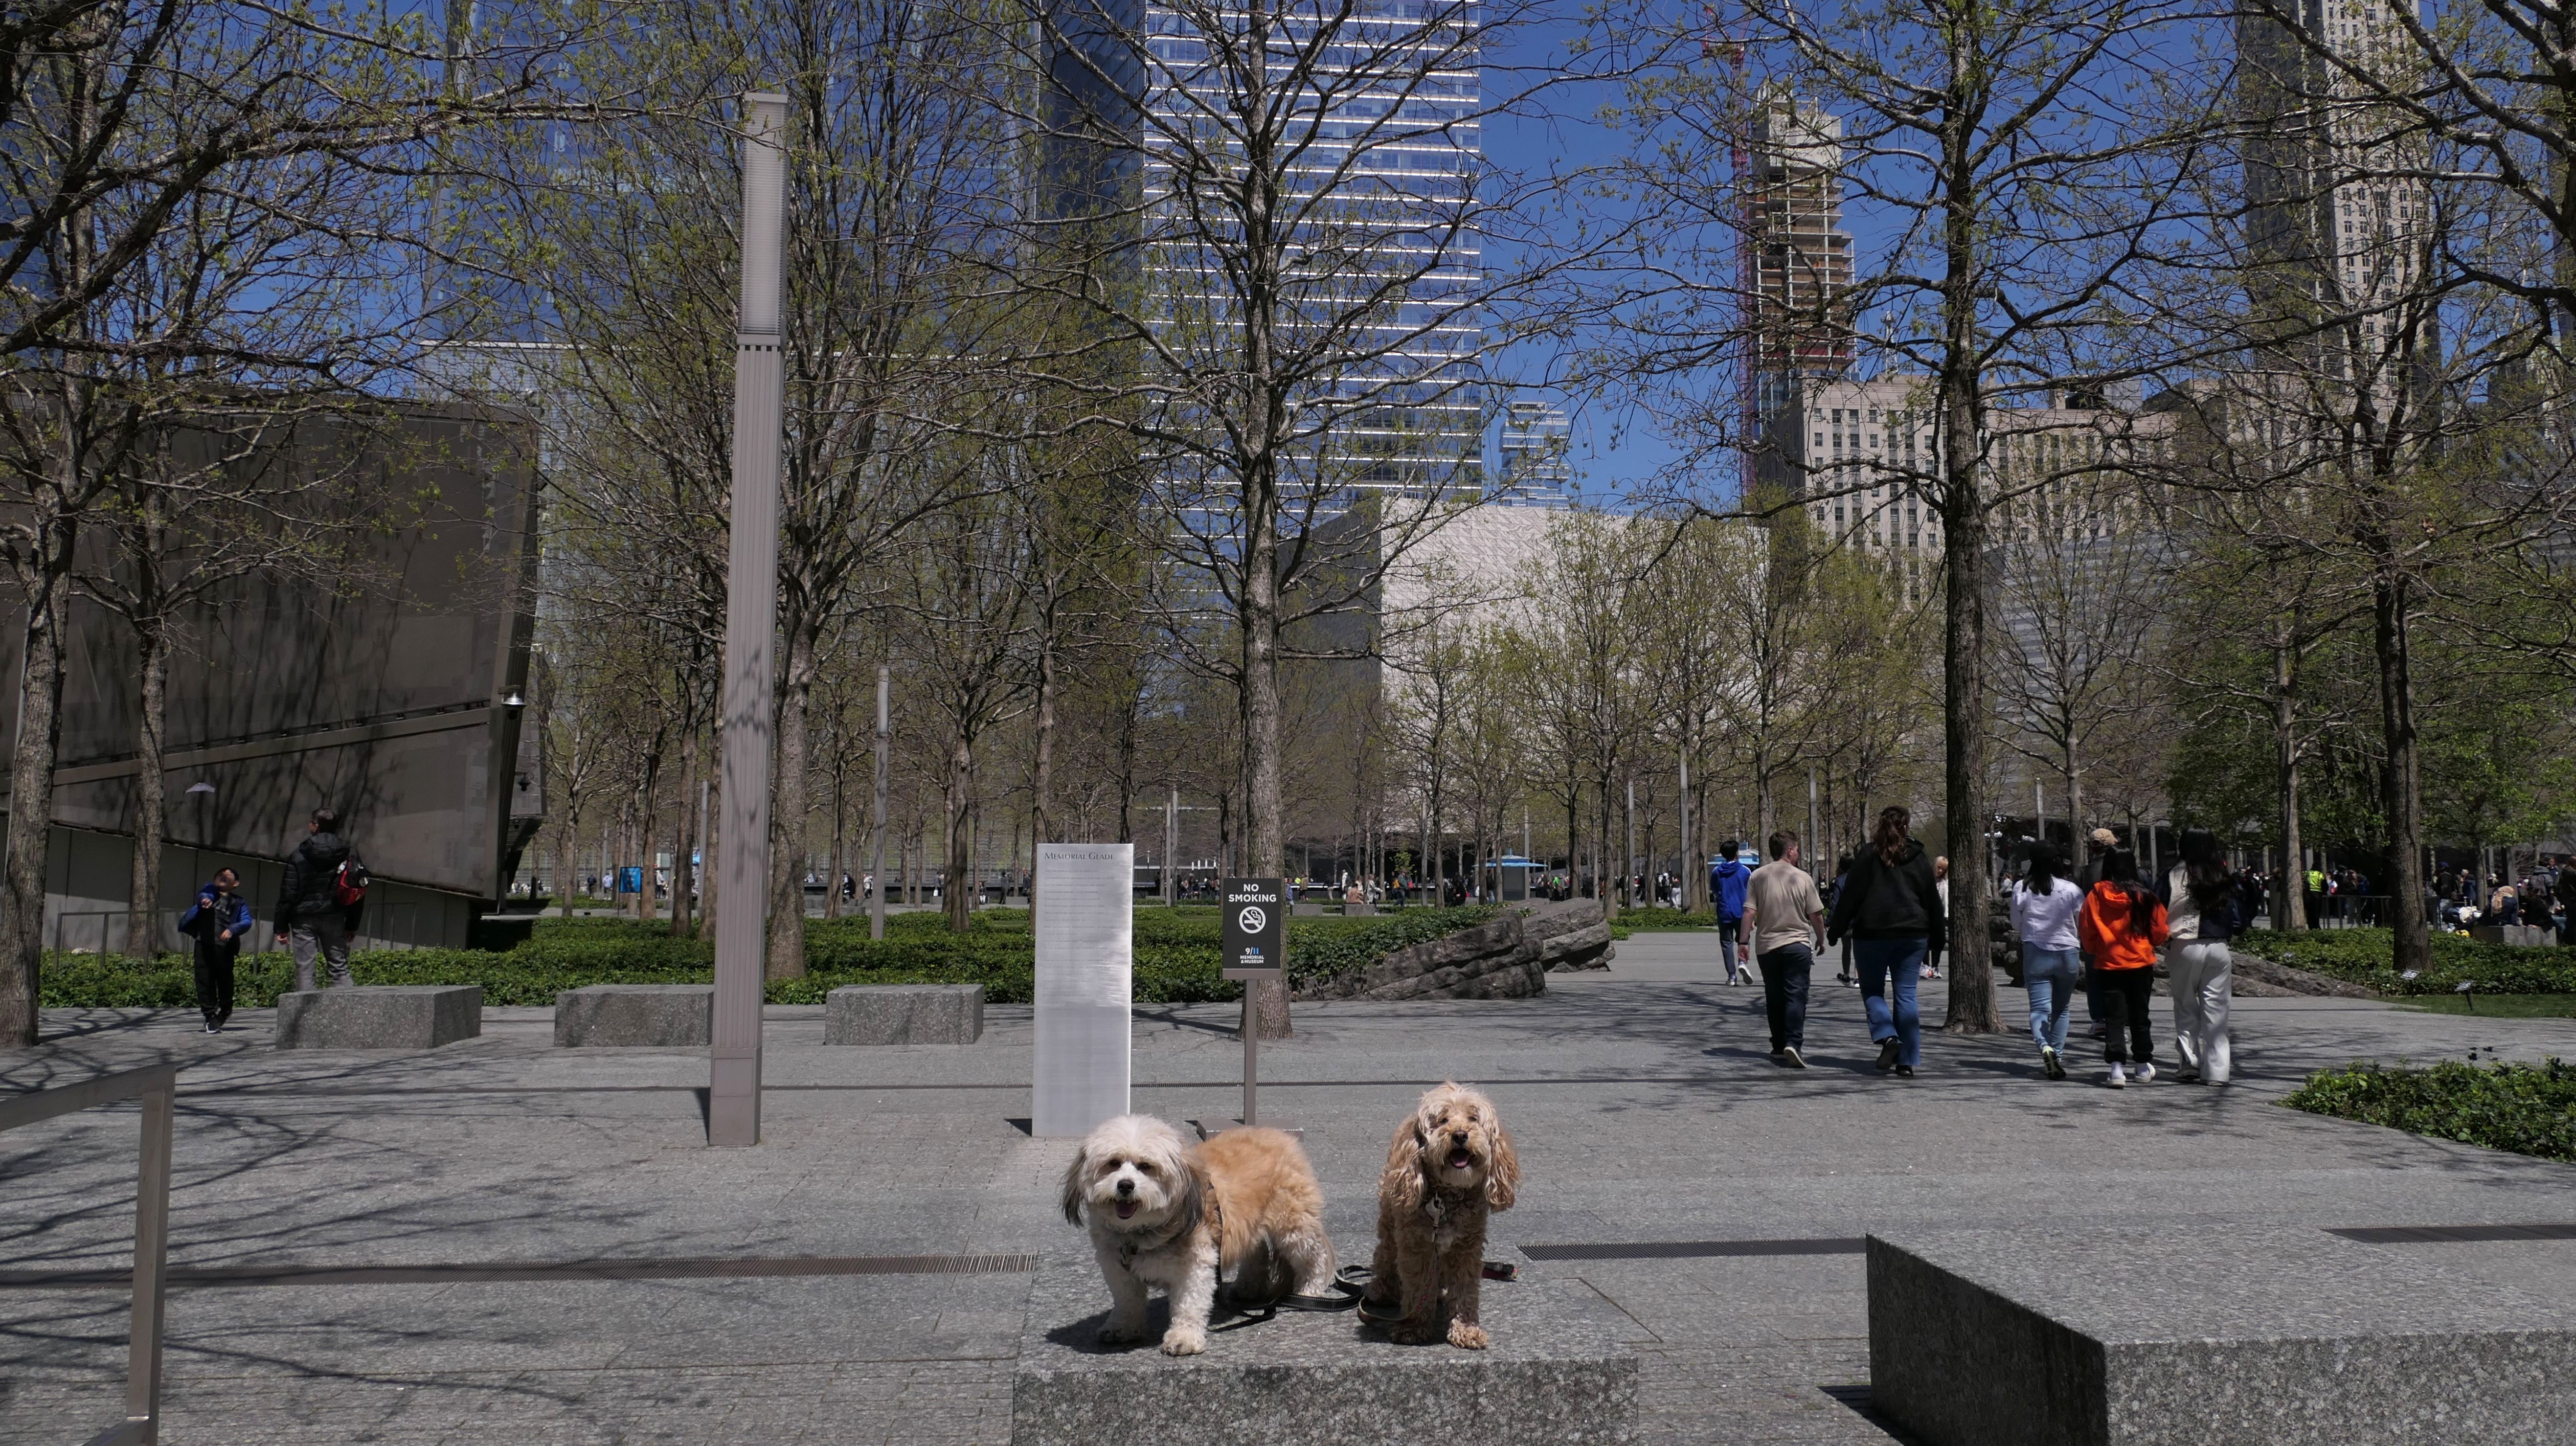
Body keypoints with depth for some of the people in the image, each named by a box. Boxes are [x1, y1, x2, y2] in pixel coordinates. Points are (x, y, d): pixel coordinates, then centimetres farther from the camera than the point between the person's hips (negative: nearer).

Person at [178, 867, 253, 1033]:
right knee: (204, 980, -4)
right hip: (204, 943, 0)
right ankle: (210, 1015, 3)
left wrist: (232, 930, -20)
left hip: (224, 946, 0)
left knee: (225, 981, 2)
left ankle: (224, 1012, 22)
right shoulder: (210, 891, 20)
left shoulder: (239, 903, 17)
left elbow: (246, 922, 1)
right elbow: (204, 895, -5)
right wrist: (205, 900, -30)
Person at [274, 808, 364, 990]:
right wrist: (352, 925, 12)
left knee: (304, 968, 1)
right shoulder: (349, 855, 3)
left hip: (304, 919, -2)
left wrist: (282, 927, 1)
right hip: (335, 919, 2)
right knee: (340, 966, 5)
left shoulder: (298, 855, -4)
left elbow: (287, 894, -5)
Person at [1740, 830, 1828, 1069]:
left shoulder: (1758, 876, 0)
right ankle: (1793, 1044, -21)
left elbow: (1749, 911, -5)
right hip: (1798, 944, -2)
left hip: (1767, 946, 2)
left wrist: (1744, 940, 0)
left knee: (1774, 999, 12)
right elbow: (1816, 914, 1)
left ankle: (1779, 1048, 18)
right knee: (1796, 996, -5)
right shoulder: (1803, 878, -3)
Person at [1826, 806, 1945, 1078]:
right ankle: (1907, 1061, 2)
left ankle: (1888, 1037, -14)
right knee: (1905, 995, 5)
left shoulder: (1868, 856, -4)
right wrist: (1935, 935, 19)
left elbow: (1850, 895, -4)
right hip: (1912, 935, 3)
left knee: (1872, 990, 11)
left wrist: (1836, 929, 3)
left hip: (1872, 933, -3)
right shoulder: (1918, 858, 6)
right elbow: (1933, 900, 10)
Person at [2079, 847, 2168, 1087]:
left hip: (2108, 965, -1)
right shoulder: (2145, 896, -7)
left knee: (2114, 1017, 1)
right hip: (2141, 964, 1)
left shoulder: (2096, 895, -8)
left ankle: (2116, 1066, -12)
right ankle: (2143, 1066, 23)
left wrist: (2094, 952, 17)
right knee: (2139, 1016, 14)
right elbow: (2160, 932, 0)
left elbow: (2085, 931, -1)